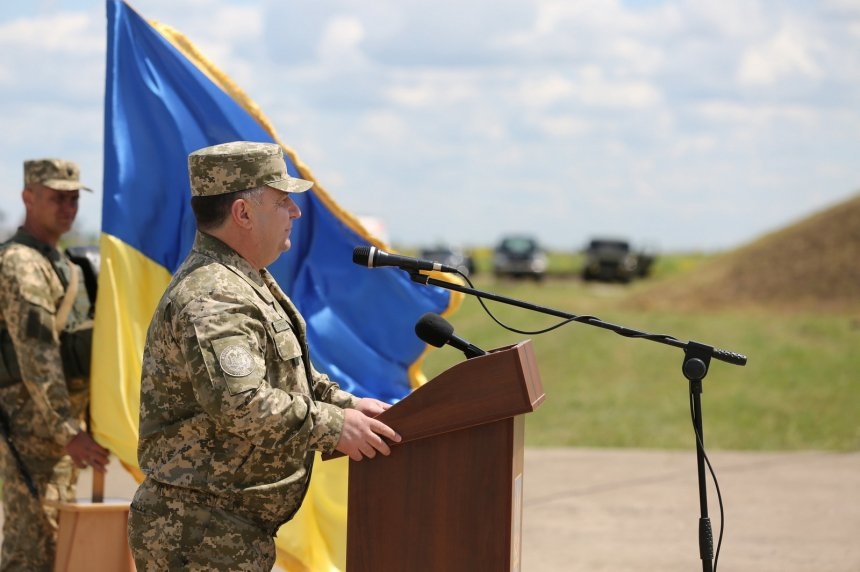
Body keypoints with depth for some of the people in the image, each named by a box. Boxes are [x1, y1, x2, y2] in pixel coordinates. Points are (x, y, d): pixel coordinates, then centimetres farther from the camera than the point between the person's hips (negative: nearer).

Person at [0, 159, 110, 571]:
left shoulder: (57, 263, 18)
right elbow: (36, 356, -23)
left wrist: (75, 426, 21)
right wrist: (68, 431, -27)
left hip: (59, 421, 10)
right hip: (33, 424, -10)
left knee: (57, 536, 14)